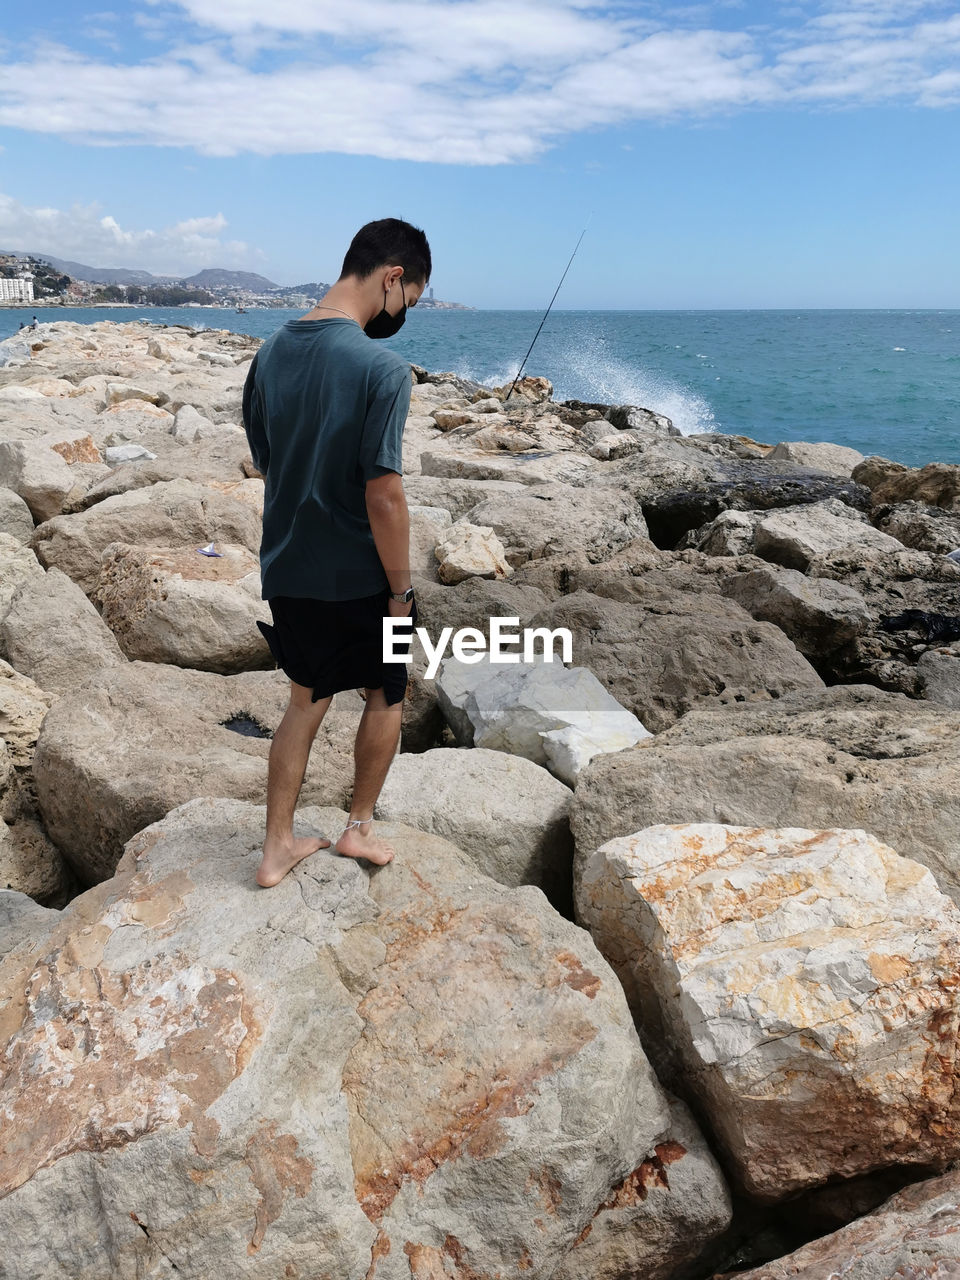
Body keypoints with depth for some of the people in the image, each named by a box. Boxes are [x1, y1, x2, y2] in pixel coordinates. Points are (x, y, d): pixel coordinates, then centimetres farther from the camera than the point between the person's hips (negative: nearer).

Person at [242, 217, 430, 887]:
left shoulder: (272, 351, 2)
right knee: (387, 696, 19)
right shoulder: (382, 367, -20)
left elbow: (264, 462, 9)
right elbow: (383, 493, -22)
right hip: (359, 578, -6)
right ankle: (360, 826, 32)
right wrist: (401, 590, -12)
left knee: (307, 700, 21)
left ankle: (278, 847, 26)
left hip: (286, 571, 6)